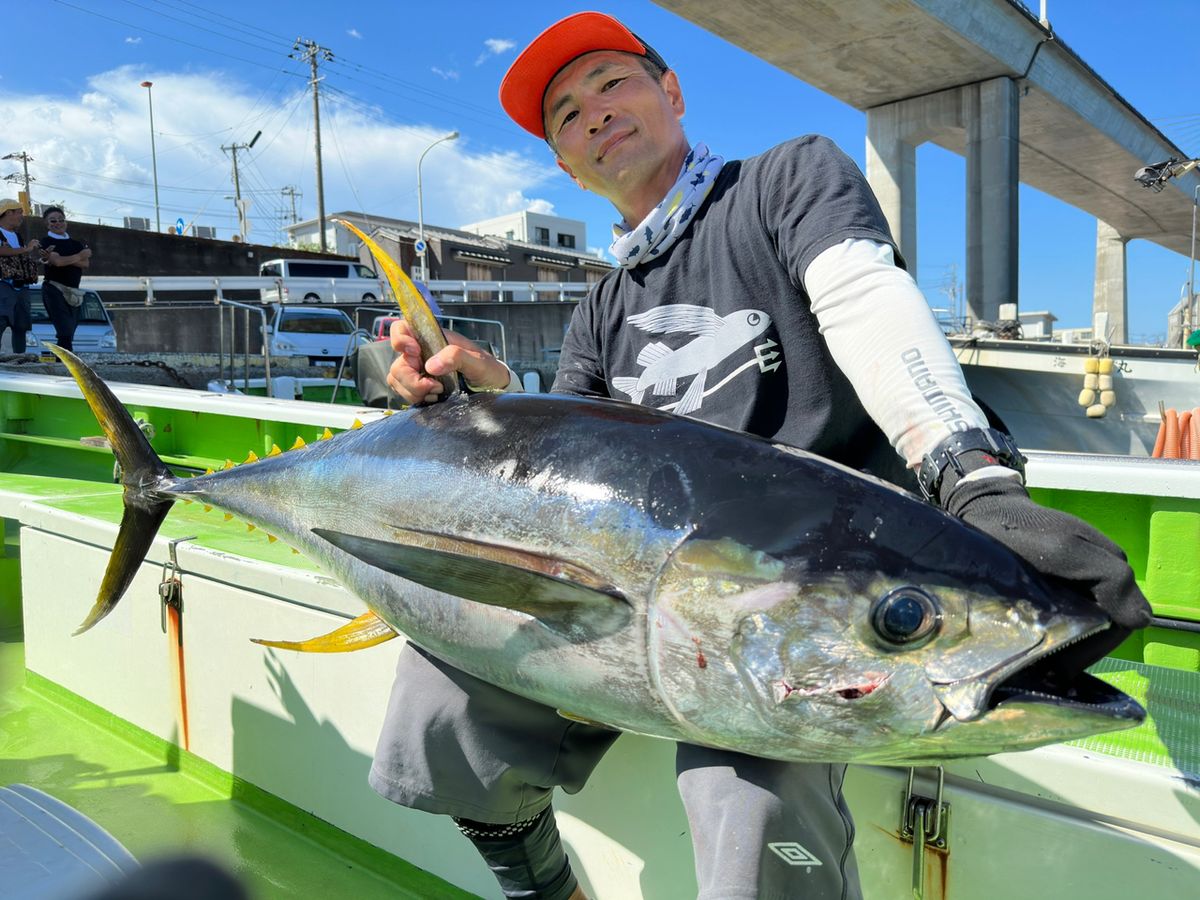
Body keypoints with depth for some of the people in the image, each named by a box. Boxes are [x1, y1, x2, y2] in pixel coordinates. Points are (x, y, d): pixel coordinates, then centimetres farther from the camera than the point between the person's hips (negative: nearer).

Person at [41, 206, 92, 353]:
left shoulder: (76, 244, 18)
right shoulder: (47, 242, 3)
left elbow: (86, 264, 1)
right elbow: (57, 262, -14)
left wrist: (63, 259, -12)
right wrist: (79, 256, -3)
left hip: (73, 292, 6)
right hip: (54, 289, -6)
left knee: (68, 335, 4)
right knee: (65, 332, -20)